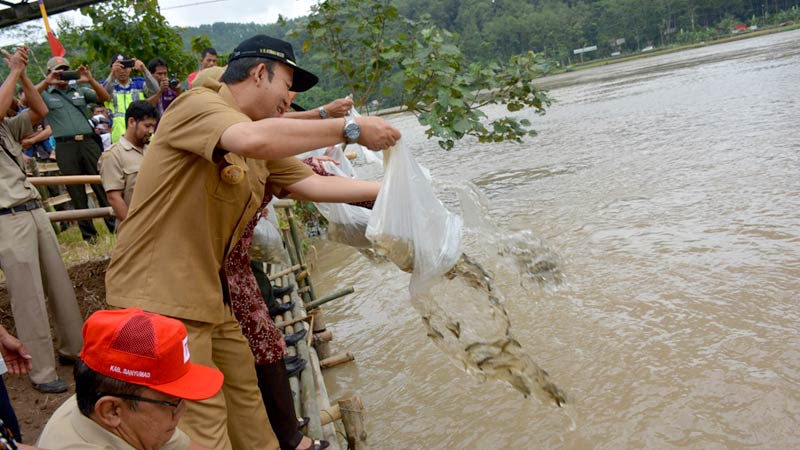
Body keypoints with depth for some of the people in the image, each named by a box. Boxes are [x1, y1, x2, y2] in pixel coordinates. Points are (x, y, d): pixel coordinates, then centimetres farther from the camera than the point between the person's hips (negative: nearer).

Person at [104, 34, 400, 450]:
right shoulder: (197, 105, -15)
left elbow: (311, 184, 10)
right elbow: (254, 140, -34)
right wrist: (350, 129, -27)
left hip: (205, 292, 10)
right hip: (158, 294, -9)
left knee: (243, 388, 21)